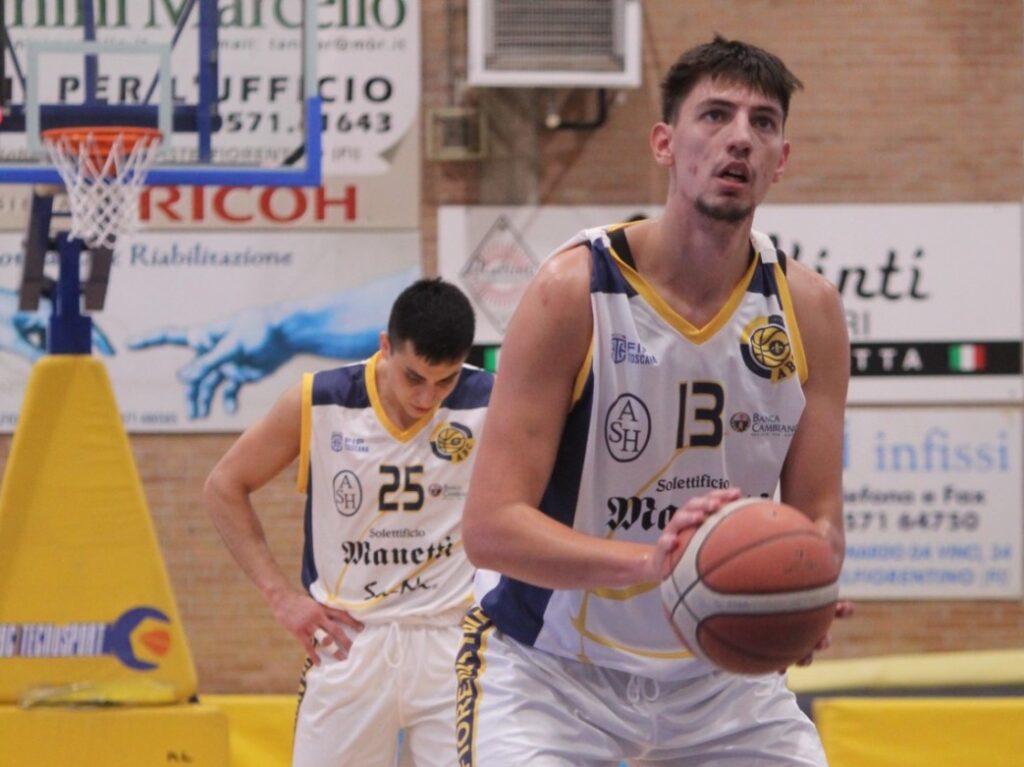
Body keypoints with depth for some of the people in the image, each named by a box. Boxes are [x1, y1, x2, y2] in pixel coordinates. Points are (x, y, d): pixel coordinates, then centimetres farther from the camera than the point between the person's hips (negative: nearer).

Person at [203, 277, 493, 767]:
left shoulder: (491, 406, -9)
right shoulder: (317, 403, -7)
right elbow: (223, 488, 5)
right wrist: (279, 593, -1)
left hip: (452, 640, -1)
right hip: (348, 640, 1)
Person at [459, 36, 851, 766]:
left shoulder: (808, 310, -4)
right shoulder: (573, 292, -17)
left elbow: (818, 515, 1)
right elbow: (490, 526, -22)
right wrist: (650, 563, -39)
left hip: (721, 671, 5)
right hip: (551, 670, -4)